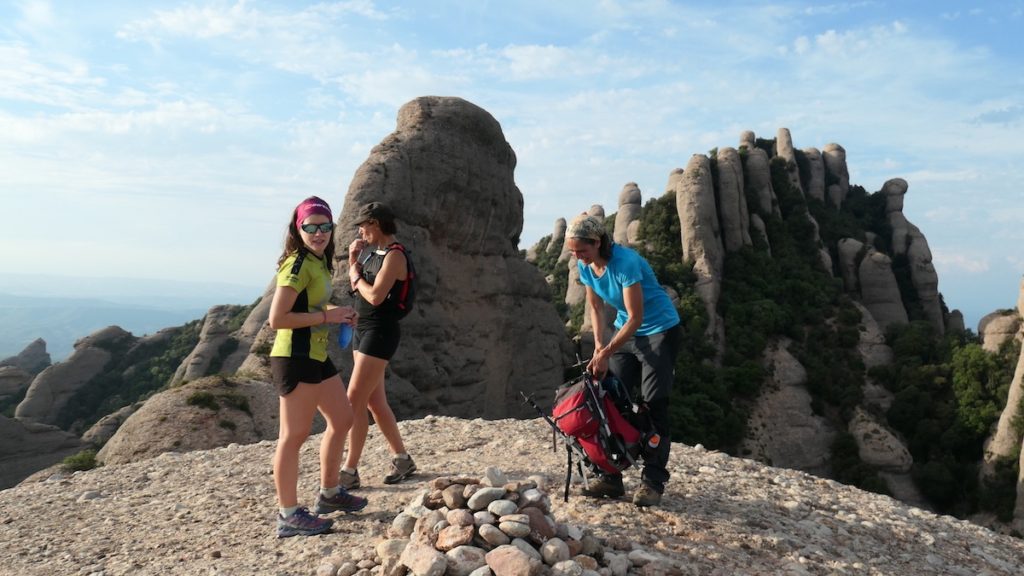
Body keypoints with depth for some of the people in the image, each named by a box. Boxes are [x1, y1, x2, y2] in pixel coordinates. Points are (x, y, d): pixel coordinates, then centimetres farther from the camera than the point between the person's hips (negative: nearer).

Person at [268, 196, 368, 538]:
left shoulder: (318, 263, 13)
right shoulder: (297, 265, -15)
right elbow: (277, 318, -21)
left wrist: (337, 314, 6)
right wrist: (328, 317, -18)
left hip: (317, 356, 10)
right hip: (294, 358, -10)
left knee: (342, 420, 18)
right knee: (294, 435, -3)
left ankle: (329, 494, 33)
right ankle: (289, 516, 7)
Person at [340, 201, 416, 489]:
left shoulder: (394, 255, -15)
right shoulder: (373, 252, 12)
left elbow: (375, 297, -23)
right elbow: (357, 290, 21)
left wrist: (356, 276, -6)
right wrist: (353, 259, 7)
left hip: (380, 332, -10)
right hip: (362, 328, 10)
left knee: (354, 399, -10)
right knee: (374, 401, 12)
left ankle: (350, 471, -2)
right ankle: (402, 459, 23)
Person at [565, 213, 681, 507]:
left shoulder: (625, 262, -28)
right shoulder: (585, 267, -6)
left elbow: (636, 318, -27)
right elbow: (596, 308, 6)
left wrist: (605, 353, -26)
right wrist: (599, 346, -7)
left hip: (660, 331, -7)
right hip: (626, 330, 7)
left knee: (654, 406, -8)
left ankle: (653, 482, -1)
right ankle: (611, 477, 6)